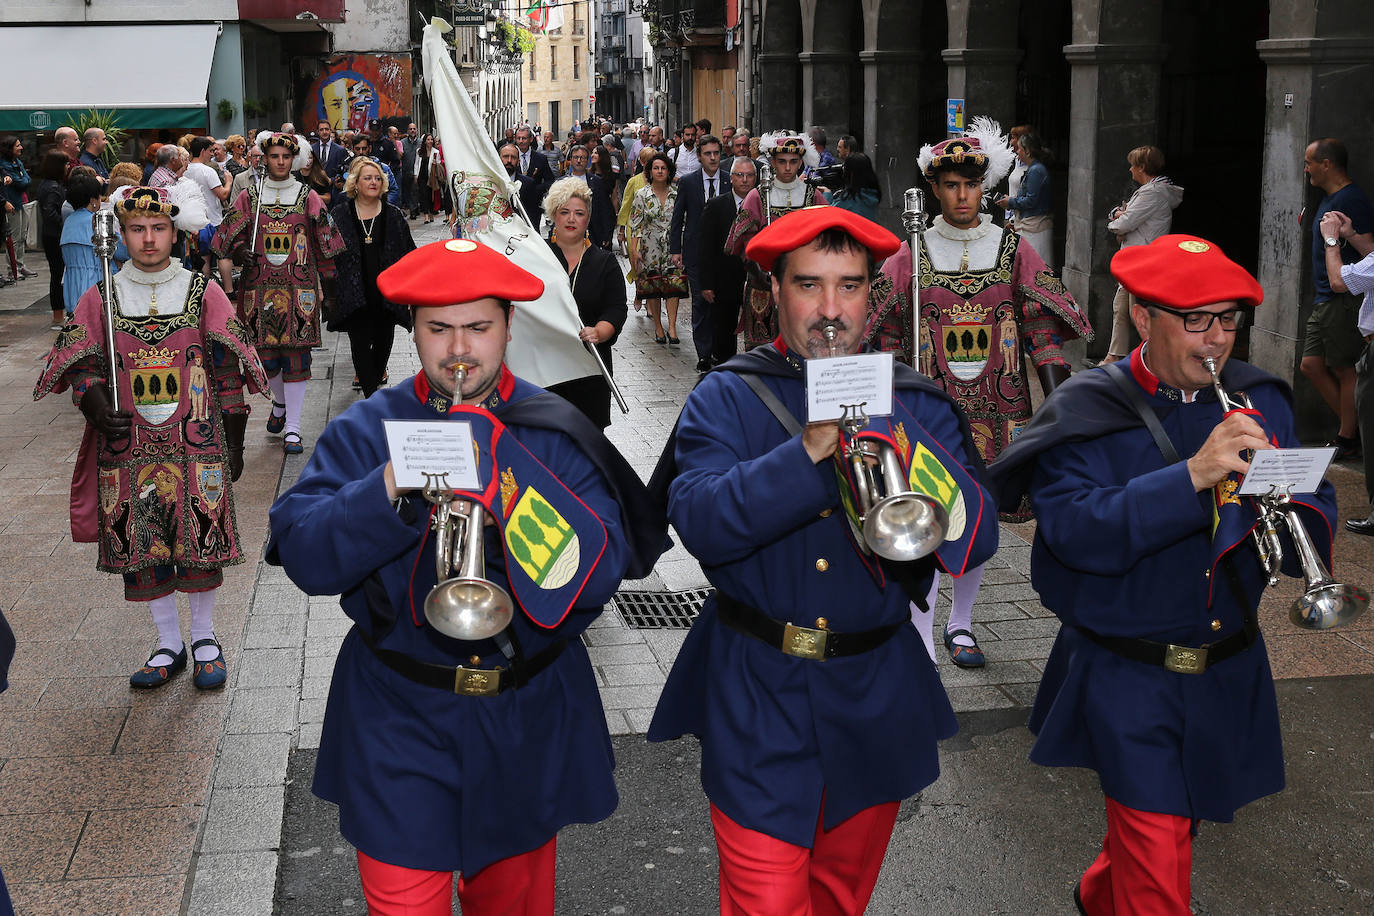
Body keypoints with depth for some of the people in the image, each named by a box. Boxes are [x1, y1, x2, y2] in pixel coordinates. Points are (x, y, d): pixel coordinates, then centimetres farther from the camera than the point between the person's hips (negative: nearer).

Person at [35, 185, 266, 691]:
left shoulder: (204, 292, 1)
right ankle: (169, 645, 22)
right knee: (141, 548, 6)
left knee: (201, 541, 0)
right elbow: (81, 366, 8)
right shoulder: (99, 299, 3)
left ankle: (204, 638, 21)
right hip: (129, 446, 2)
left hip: (196, 444, -1)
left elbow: (228, 371, 3)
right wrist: (97, 406, -13)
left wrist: (233, 442, 2)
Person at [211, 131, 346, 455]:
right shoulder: (249, 198, 7)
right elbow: (227, 244, 6)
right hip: (260, 288, 1)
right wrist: (227, 285, -7)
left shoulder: (308, 197, 6)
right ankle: (280, 403, 34)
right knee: (265, 353, 3)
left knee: (296, 354, -4)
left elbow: (325, 245, 6)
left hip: (299, 288, -1)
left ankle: (292, 428, 0)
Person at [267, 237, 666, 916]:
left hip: (527, 722, 1)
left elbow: (598, 573, -18)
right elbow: (303, 557, -13)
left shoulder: (556, 433, -6)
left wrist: (506, 481, -28)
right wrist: (388, 490, -28)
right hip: (400, 725, -1)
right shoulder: (363, 431, -3)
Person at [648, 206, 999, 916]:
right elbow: (700, 523, -20)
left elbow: (977, 537, -9)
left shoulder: (915, 404, 3)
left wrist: (890, 441, -23)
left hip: (875, 698, 3)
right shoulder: (726, 398, -3)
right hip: (757, 699, -3)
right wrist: (810, 450, -30)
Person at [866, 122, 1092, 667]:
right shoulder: (910, 256, 2)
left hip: (997, 408, 2)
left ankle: (960, 623, 27)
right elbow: (888, 337, 5)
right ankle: (920, 637, 0)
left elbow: (1042, 328, 4)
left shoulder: (1013, 251, 4)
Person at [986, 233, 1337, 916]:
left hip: (1229, 674, 5)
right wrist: (1192, 476, -35)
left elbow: (1316, 520, 1)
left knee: (1170, 823, 24)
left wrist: (1286, 502, -23)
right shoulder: (1085, 414, -13)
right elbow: (1075, 532, -26)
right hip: (1128, 678, -5)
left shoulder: (1261, 403, 2)